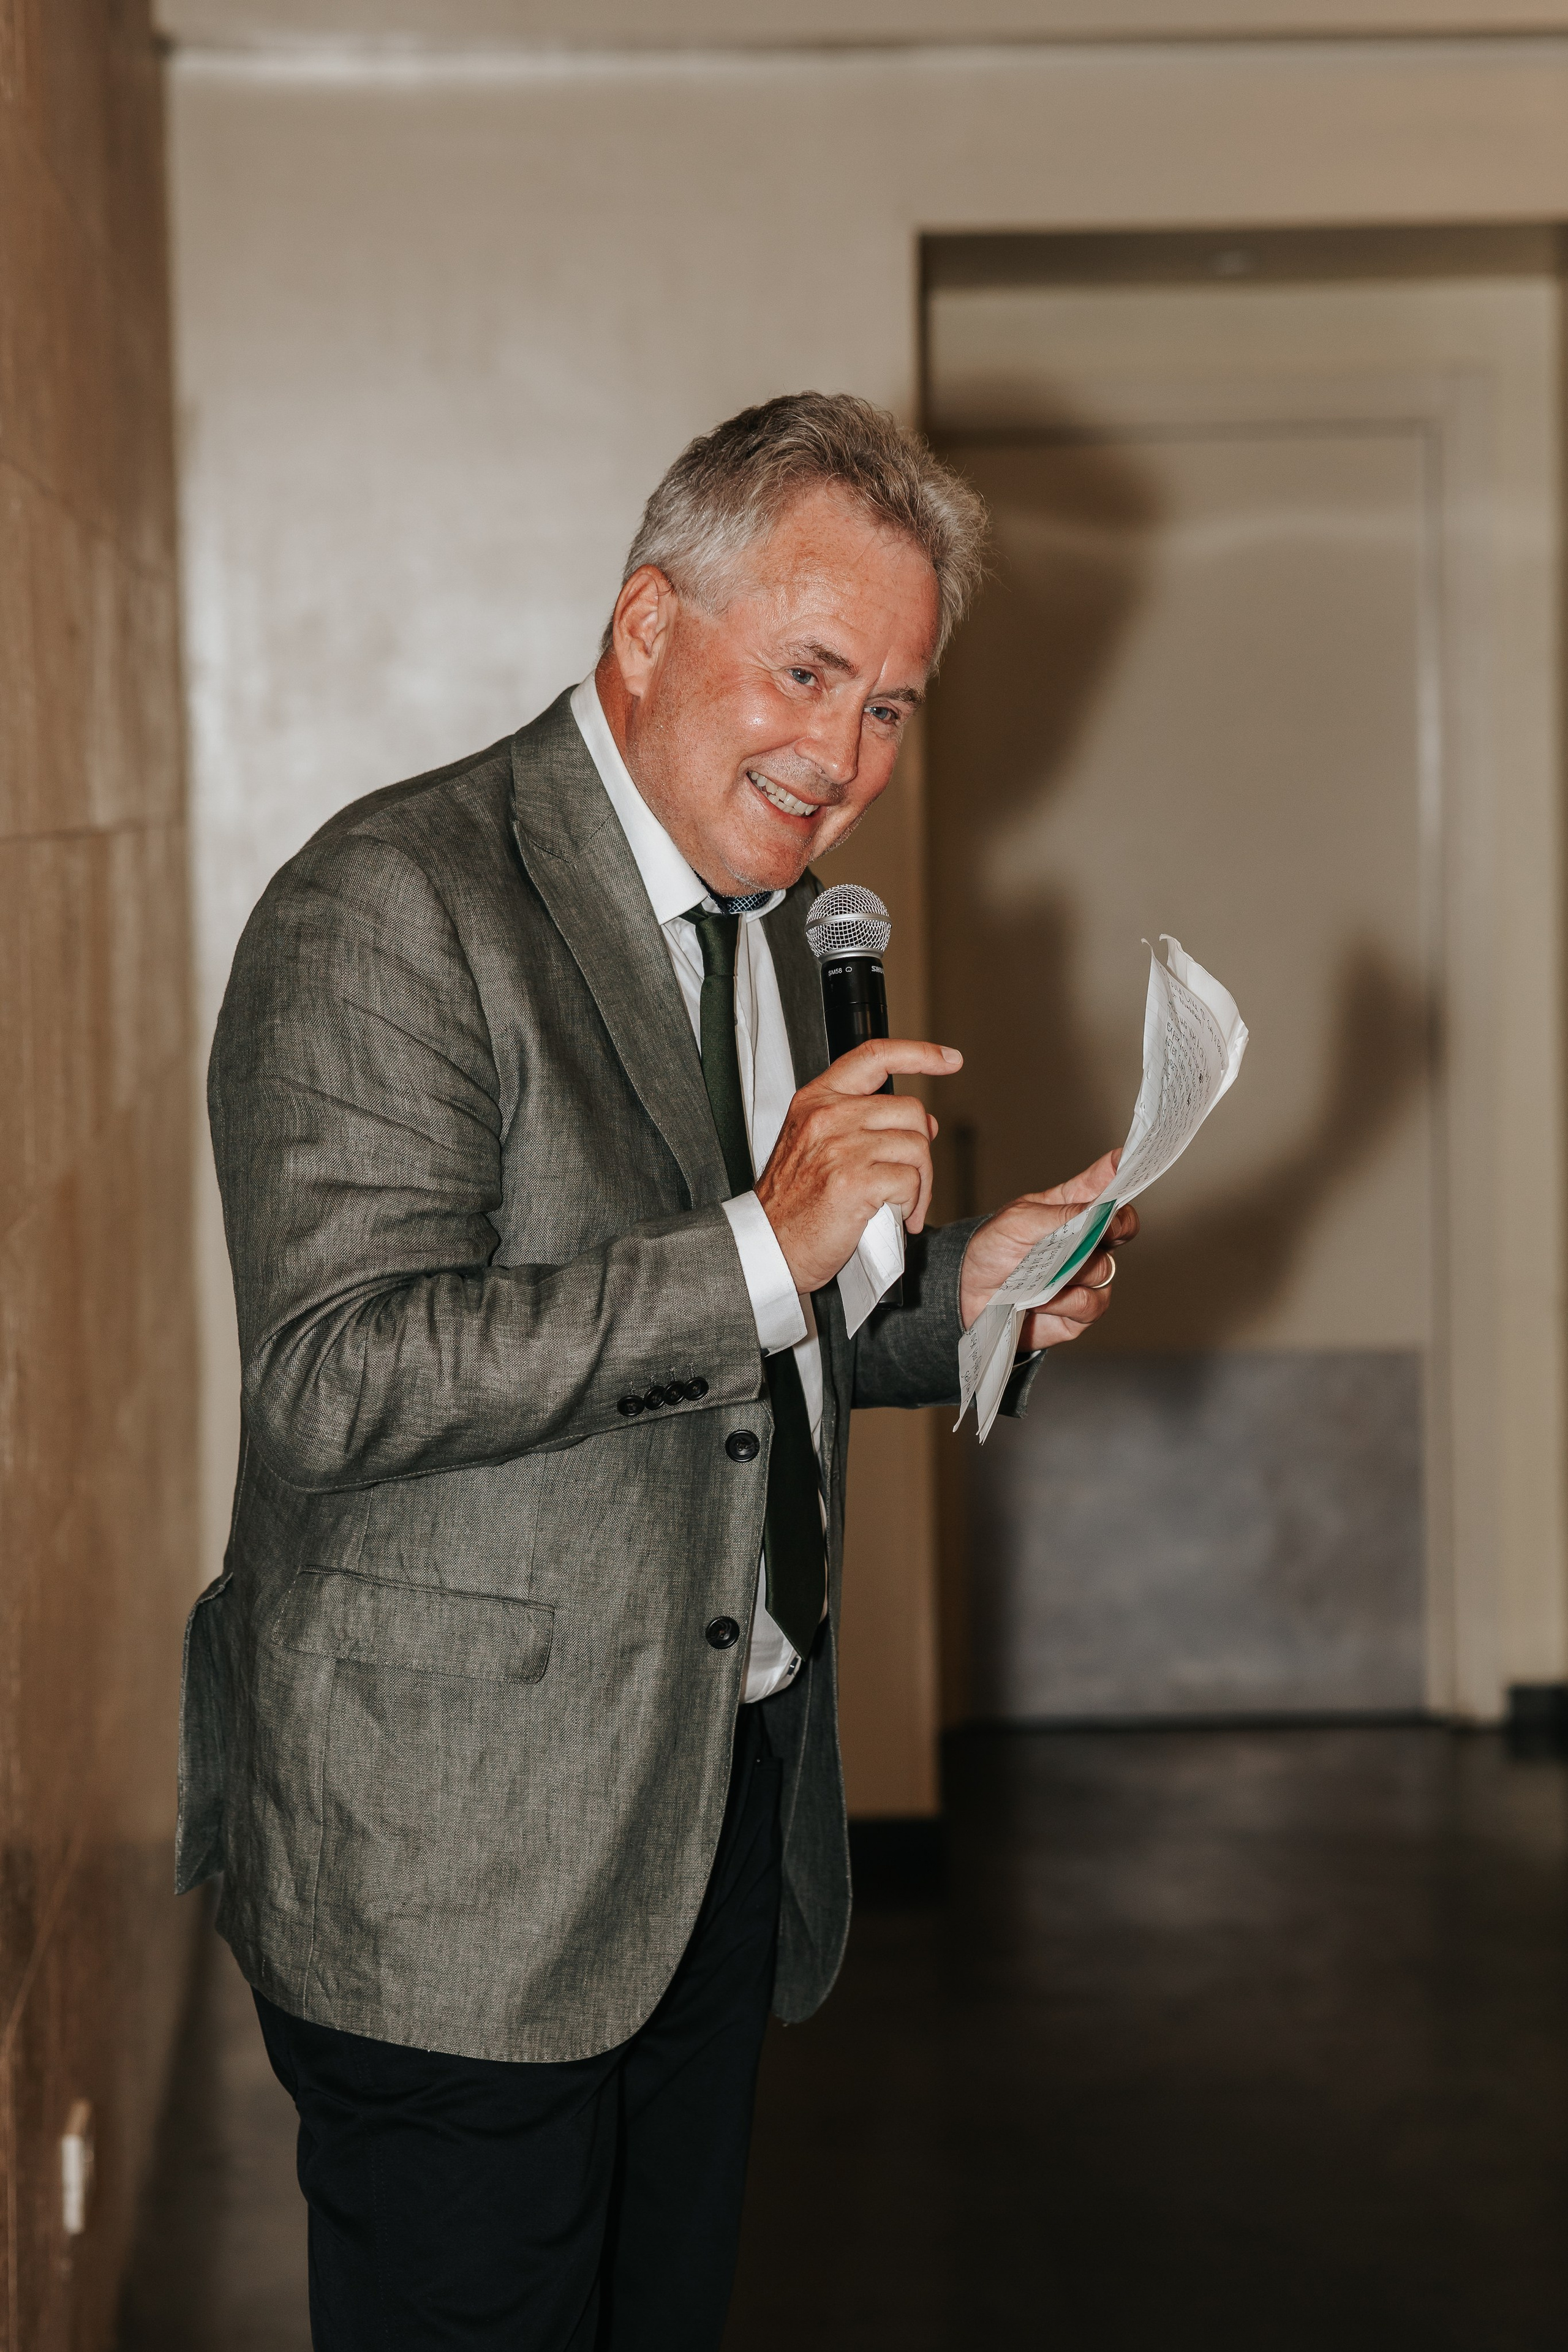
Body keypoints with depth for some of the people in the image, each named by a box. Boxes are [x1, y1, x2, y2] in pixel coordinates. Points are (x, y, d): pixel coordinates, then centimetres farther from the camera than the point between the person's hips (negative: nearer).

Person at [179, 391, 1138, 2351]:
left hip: (724, 1811, 8)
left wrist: (959, 1292, 3)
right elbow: (336, 1377, -25)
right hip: (457, 1858, -8)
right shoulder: (393, 907, -16)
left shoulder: (771, 922, 13)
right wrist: (763, 1250, -28)